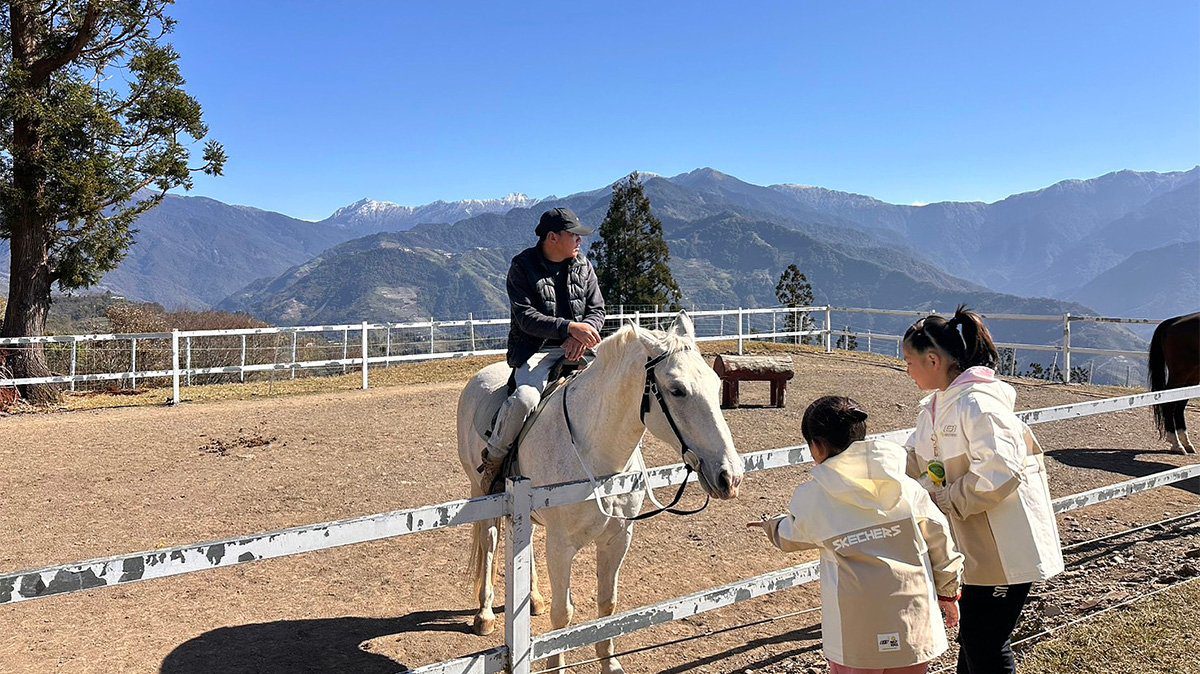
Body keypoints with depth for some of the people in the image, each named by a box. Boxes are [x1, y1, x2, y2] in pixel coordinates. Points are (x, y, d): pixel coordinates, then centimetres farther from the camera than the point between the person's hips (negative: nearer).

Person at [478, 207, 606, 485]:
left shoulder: (583, 266, 10)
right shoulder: (522, 266, -4)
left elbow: (597, 309, 9)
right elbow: (526, 318, -13)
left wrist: (582, 336, -14)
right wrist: (569, 327, -26)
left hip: (575, 350, 5)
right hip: (535, 351, -5)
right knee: (525, 398, -34)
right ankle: (493, 456, -7)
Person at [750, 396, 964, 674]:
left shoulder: (811, 499, -6)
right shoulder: (907, 487, -2)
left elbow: (790, 537, 14)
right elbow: (939, 541, 6)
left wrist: (771, 526, 37)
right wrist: (948, 593, 21)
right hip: (914, 628, 2)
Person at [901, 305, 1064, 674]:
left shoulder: (977, 404, -23)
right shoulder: (937, 405, 8)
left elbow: (1000, 473, -30)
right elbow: (915, 462, 17)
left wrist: (948, 499, -19)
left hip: (1005, 552, -9)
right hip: (975, 549, 9)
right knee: (970, 640, 21)